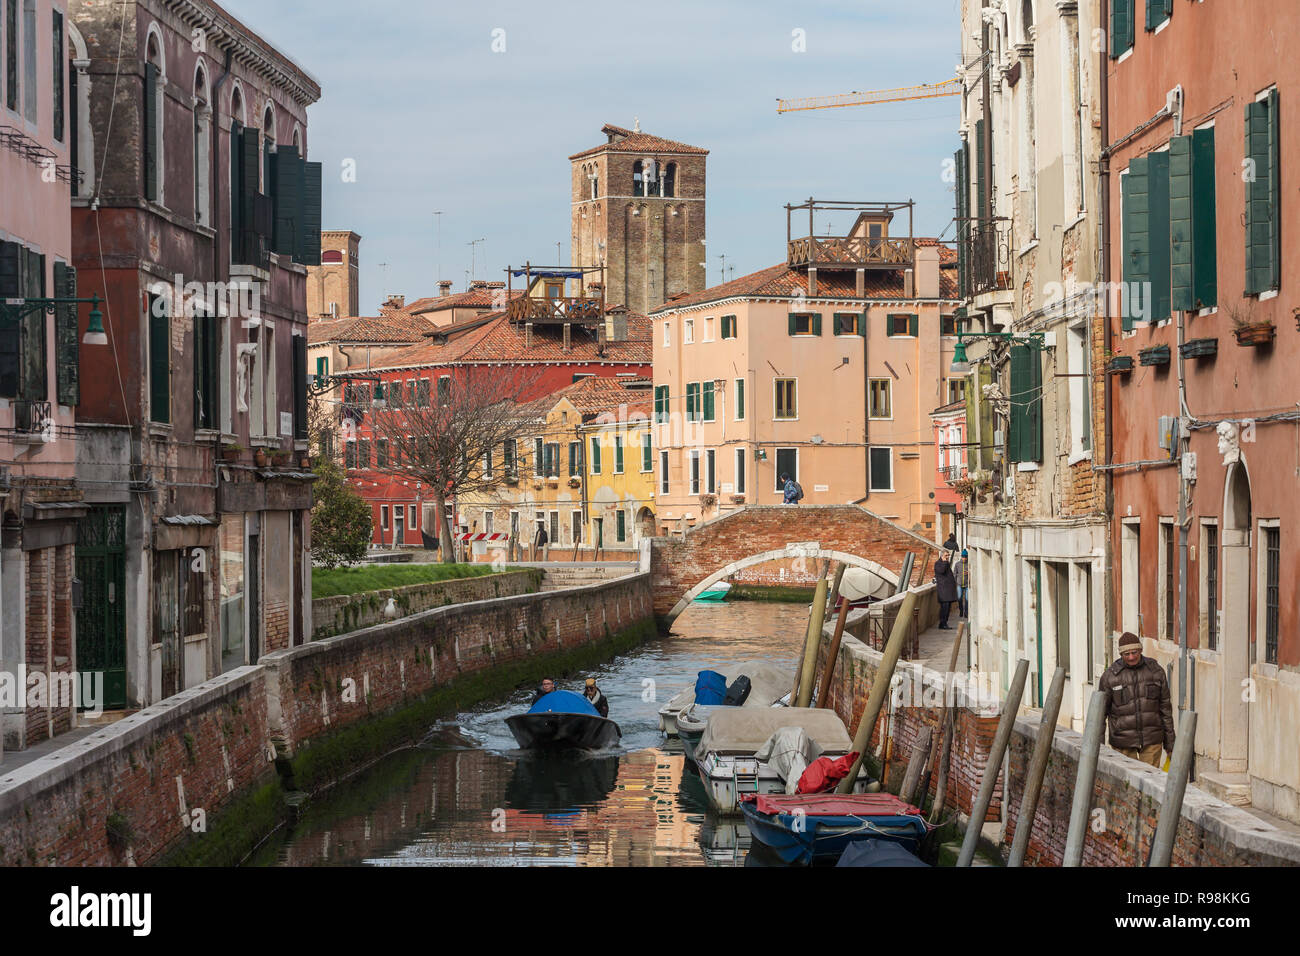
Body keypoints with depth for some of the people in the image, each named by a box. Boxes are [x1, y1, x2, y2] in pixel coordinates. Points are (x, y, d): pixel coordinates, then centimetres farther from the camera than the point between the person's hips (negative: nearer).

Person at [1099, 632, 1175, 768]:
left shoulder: (1156, 671, 3)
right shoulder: (1110, 675, -1)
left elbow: (1165, 707, 9)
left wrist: (1170, 743, 8)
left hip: (1152, 739, 1)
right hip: (1123, 742, -1)